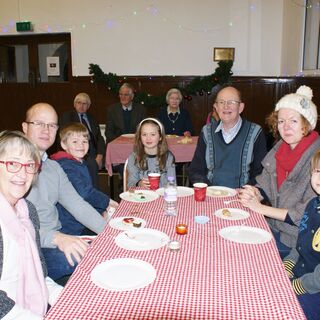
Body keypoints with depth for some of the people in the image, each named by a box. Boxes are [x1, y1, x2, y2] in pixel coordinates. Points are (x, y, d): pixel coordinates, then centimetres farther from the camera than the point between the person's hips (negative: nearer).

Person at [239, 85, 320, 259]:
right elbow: (264, 186, 10)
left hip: (296, 241, -6)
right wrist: (254, 193, -14)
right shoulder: (280, 148, 4)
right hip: (273, 228, 6)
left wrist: (261, 208, -19)